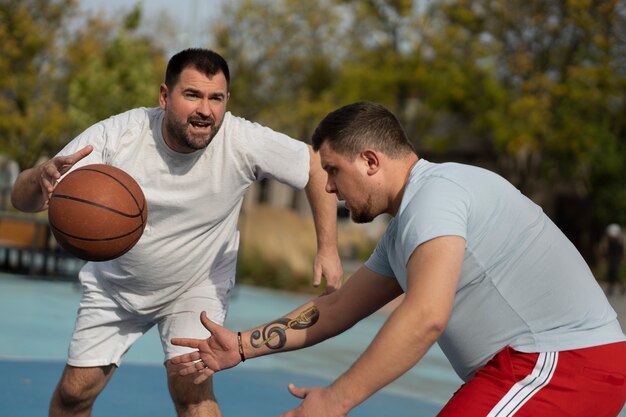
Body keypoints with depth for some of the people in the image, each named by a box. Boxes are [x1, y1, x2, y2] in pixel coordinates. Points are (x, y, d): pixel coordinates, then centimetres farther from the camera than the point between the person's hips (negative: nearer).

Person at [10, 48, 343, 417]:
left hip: (198, 287, -1)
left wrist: (328, 248, -16)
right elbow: (22, 200, -31)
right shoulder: (118, 134, -29)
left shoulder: (244, 142, -28)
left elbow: (316, 166, -11)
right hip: (116, 284, 1)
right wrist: (43, 177, -55)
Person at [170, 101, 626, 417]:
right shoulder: (403, 233, 19)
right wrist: (242, 346, 23)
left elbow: (426, 317, -25)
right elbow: (337, 308, 26)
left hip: (560, 360, -10)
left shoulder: (435, 190, -13)